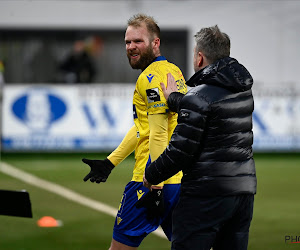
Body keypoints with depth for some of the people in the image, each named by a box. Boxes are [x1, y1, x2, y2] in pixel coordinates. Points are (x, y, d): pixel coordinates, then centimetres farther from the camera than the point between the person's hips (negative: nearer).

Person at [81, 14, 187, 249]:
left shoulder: (152, 77, -12)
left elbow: (159, 134, -18)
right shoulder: (172, 70, 18)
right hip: (182, 179, 9)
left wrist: (155, 187, -21)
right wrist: (110, 162, 26)